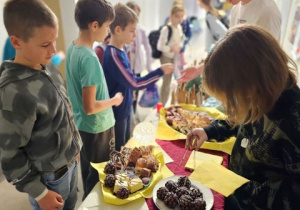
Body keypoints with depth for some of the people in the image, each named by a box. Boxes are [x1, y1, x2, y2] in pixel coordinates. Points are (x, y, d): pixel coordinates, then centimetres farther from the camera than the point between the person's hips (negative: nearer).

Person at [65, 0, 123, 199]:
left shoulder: (73, 48, 0)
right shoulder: (89, 58, -28)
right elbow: (90, 107, -26)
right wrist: (114, 100, -11)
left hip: (82, 125, 9)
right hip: (97, 128, -9)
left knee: (88, 174, 28)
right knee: (99, 178, 14)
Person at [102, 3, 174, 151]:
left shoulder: (120, 51, 3)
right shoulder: (113, 55, -26)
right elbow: (134, 84, -26)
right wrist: (160, 71, -21)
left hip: (124, 110, 9)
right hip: (116, 114, -9)